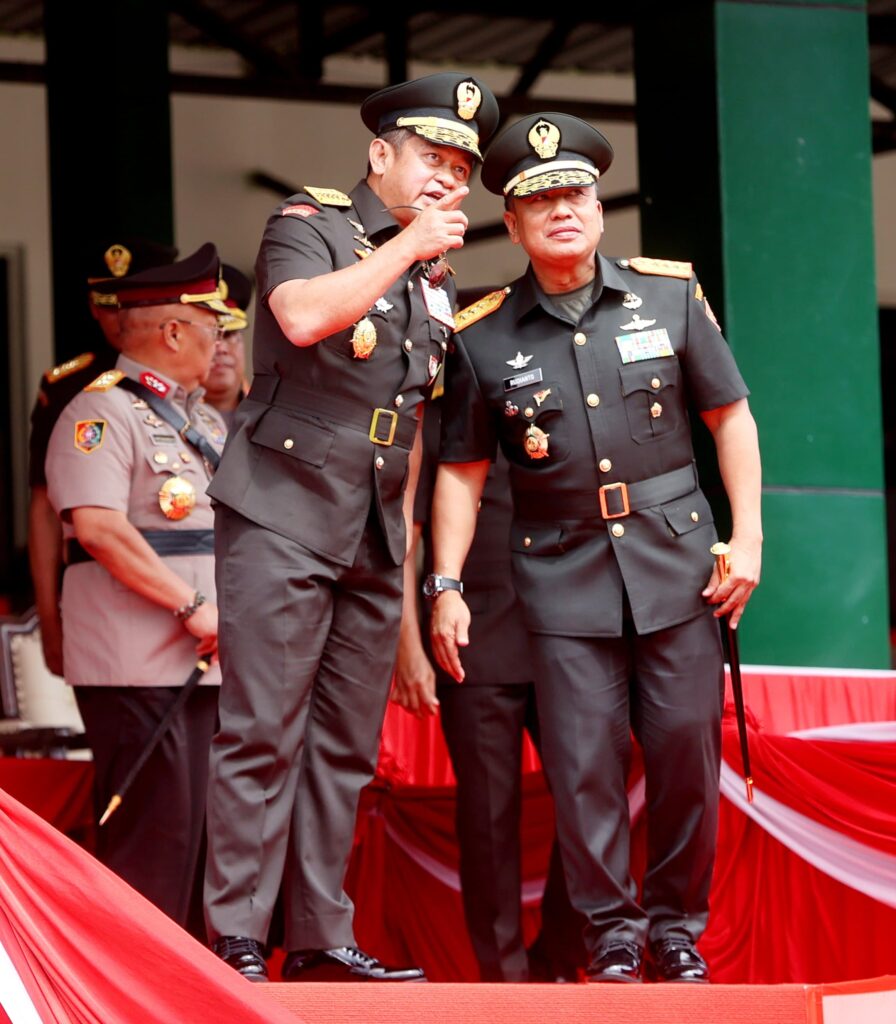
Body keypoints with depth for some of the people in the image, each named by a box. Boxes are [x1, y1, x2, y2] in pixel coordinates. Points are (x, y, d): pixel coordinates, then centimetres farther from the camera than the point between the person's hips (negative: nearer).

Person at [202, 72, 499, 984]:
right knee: (262, 733, -10)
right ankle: (235, 940, -10)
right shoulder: (307, 225, -2)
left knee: (344, 746, 6)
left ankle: (319, 941, 9)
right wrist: (406, 248, -15)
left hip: (373, 536, 7)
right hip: (283, 520, -7)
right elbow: (303, 316, -24)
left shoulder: (434, 281, 19)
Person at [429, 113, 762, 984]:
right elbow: (462, 471, 6)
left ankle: (677, 927, 16)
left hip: (674, 559, 1)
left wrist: (747, 537, 0)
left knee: (686, 747, 1)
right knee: (583, 762, -4)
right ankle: (612, 934, 8)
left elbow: (729, 415, 8)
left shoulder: (671, 294, 3)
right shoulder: (483, 338, 1)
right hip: (563, 575, -1)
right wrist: (446, 587, 0)